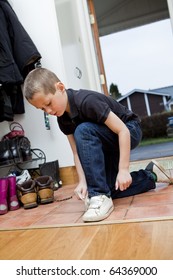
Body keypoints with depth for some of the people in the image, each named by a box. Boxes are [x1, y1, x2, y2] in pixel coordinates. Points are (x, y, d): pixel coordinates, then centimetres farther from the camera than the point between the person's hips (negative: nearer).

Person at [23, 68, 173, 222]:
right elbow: (77, 152, -8)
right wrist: (83, 181, -21)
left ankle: (100, 197, -29)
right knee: (106, 188, 3)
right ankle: (150, 176, 18)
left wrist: (123, 169, -33)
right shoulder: (63, 119, -8)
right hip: (109, 144, 8)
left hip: (130, 130, -8)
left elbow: (122, 130, -31)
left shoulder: (86, 101, -31)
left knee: (83, 131, -34)